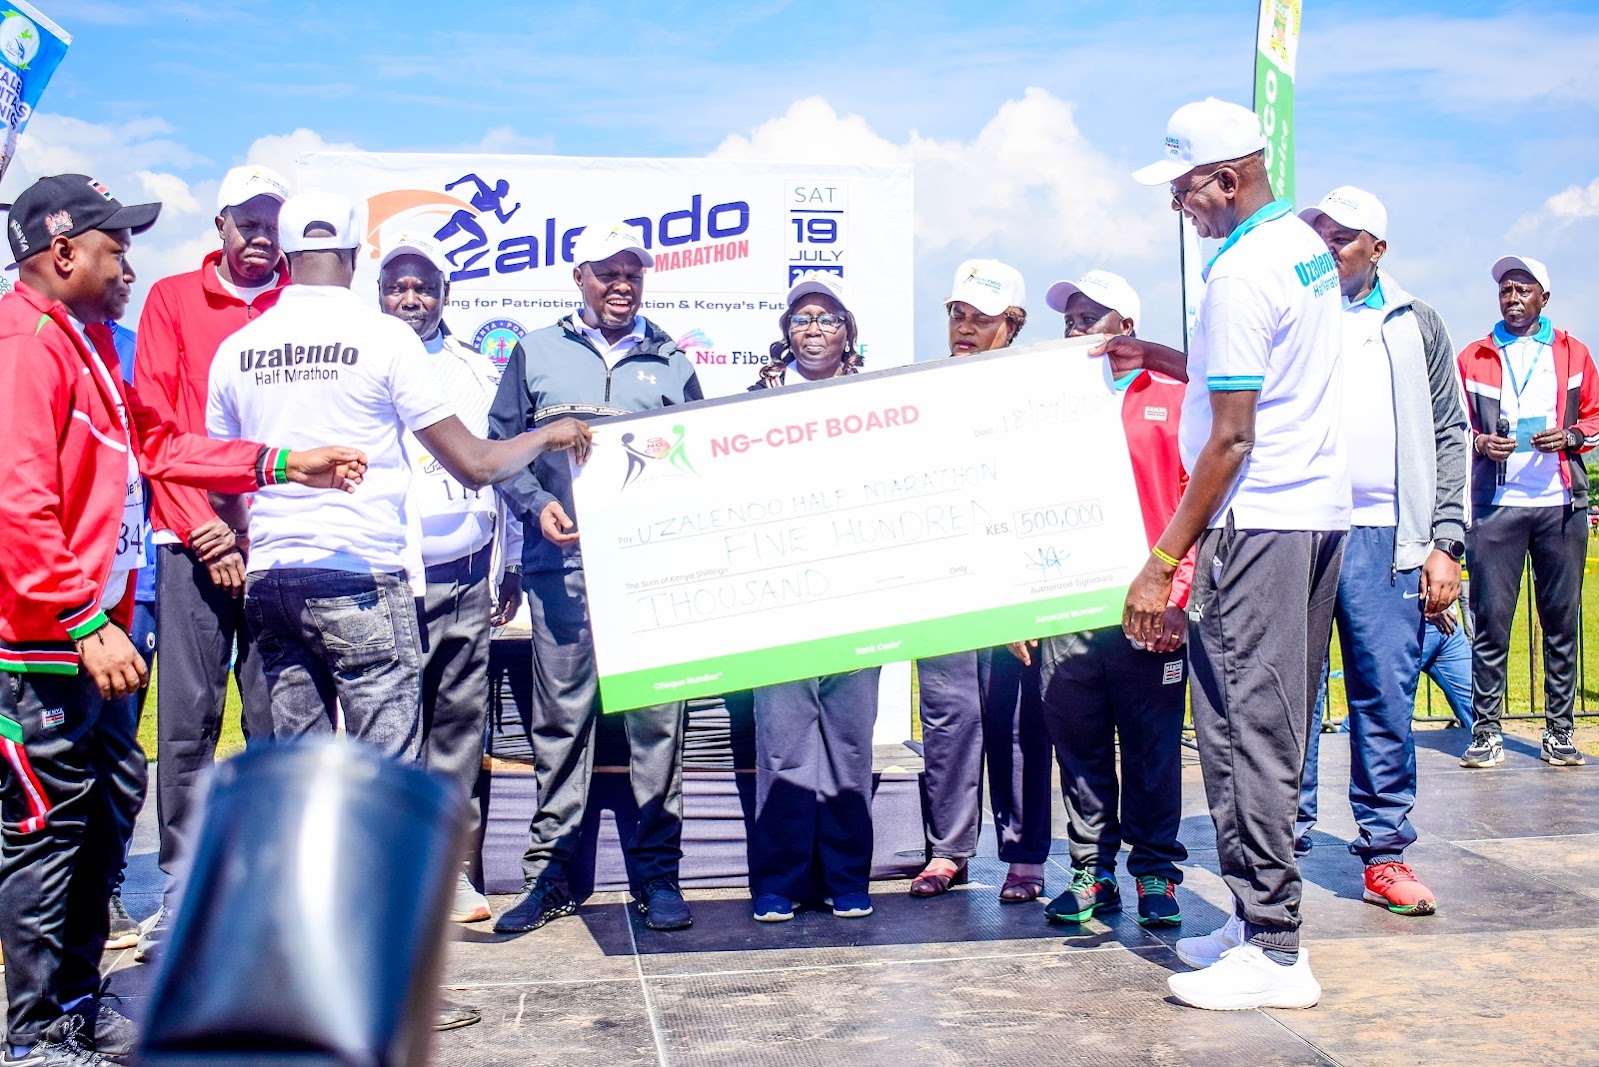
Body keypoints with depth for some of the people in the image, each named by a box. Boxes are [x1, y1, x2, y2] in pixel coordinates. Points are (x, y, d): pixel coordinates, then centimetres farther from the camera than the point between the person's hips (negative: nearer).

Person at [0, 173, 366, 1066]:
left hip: (88, 637, 10)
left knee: (111, 803, 17)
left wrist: (285, 465, 16)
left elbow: (154, 443, 22)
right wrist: (87, 623, -24)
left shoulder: (86, 344, 17)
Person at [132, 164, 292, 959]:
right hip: (190, 539, 0)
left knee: (277, 719, 2)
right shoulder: (172, 300, 10)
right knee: (186, 719, 0)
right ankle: (181, 889, 8)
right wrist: (198, 523, -7)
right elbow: (153, 422, 4)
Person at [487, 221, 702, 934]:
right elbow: (499, 445, 11)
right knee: (561, 718, 2)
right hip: (563, 565, 0)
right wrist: (536, 503, -5)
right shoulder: (536, 354, 13)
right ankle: (550, 874, 11)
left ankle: (656, 875, 9)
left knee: (657, 717, -1)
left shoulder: (673, 364, 15)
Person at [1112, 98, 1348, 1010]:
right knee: (1277, 725, 13)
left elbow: (1232, 437, -19)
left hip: (1261, 523, -10)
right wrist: (1162, 359, 19)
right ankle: (1264, 924, 22)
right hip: (1323, 510, 10)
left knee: (1244, 728, -4)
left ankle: (1271, 952, 2)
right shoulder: (1307, 248, 14)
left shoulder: (1241, 273, -15)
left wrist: (1163, 564, -17)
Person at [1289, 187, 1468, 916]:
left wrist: (1445, 542, 3)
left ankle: (1385, 852, 12)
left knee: (1388, 697, 2)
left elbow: (1450, 435, 11)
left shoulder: (1414, 325, 14)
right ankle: (1283, 846, 9)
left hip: (1383, 538, 1)